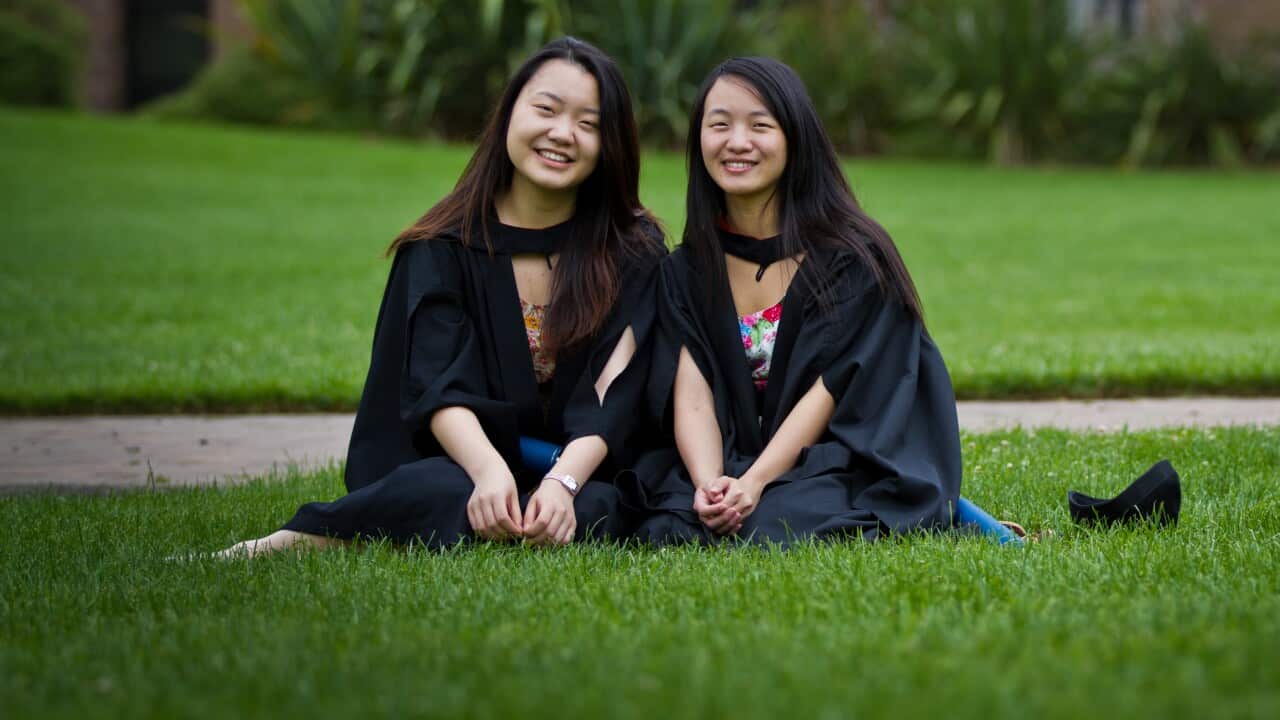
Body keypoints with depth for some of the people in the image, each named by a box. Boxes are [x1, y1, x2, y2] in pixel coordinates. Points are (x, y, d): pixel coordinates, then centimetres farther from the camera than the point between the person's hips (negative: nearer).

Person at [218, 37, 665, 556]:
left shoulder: (633, 254, 3)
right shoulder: (444, 246, 2)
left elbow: (610, 396, -8)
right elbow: (439, 385, -12)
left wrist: (562, 482, -29)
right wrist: (489, 470, -34)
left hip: (578, 470, 2)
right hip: (463, 464, -2)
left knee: (593, 514, -35)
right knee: (442, 494, -39)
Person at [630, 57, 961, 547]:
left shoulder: (853, 257, -4)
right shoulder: (686, 271, 8)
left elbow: (830, 388, -11)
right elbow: (691, 396, -4)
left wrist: (754, 484, -23)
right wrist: (709, 484, -24)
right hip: (731, 464, 2)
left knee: (770, 532, -33)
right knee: (668, 531, -30)